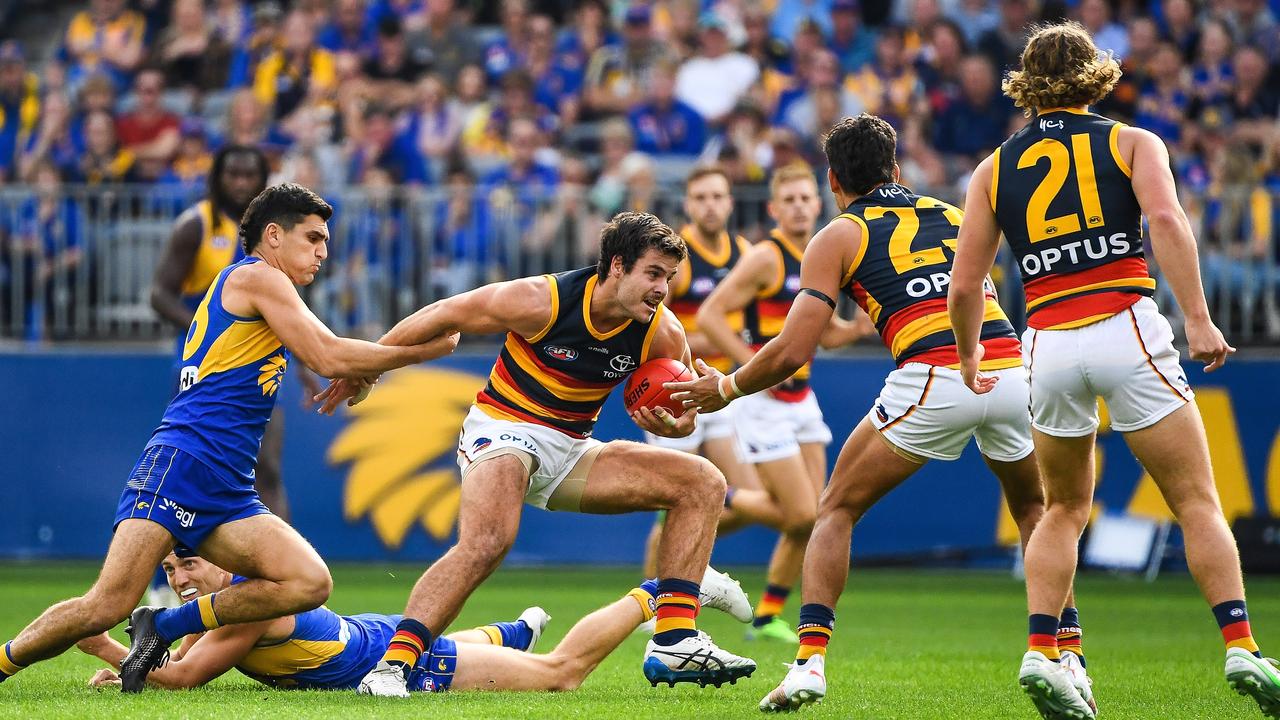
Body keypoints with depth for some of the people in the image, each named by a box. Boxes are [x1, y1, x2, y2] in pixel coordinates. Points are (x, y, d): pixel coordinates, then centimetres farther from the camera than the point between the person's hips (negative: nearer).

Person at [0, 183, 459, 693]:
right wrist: (425, 349, 3)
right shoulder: (258, 277, 1)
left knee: (310, 582, -12)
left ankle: (163, 628, -4)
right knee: (108, 605, -20)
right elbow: (329, 358, -5)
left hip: (228, 493, 9)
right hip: (180, 464, -9)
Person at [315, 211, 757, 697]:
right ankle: (393, 662, -33)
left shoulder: (662, 335, -8)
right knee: (487, 542, -35)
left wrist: (673, 424, -19)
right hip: (502, 432, -6)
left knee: (702, 481, -3)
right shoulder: (541, 301, -21)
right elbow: (442, 316, -8)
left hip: (572, 451, 6)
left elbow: (684, 414, 8)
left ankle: (674, 643, -6)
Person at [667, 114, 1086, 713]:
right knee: (1033, 510, 30)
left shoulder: (838, 237, 13)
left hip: (934, 379, -4)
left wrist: (724, 388, 22)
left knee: (837, 510, 15)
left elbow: (792, 352, 6)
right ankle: (1068, 656, 18)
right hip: (1009, 366, 4)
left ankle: (810, 659, -1)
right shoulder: (954, 215, 26)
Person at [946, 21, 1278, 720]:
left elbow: (965, 284, 11)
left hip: (1049, 344, 3)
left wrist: (969, 358, 27)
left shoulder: (995, 167, 15)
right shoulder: (1133, 143, 9)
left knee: (1064, 510, 20)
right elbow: (1166, 220, -11)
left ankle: (1041, 654, 4)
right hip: (1127, 330, -3)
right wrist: (1198, 319, -15)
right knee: (1197, 503, 2)